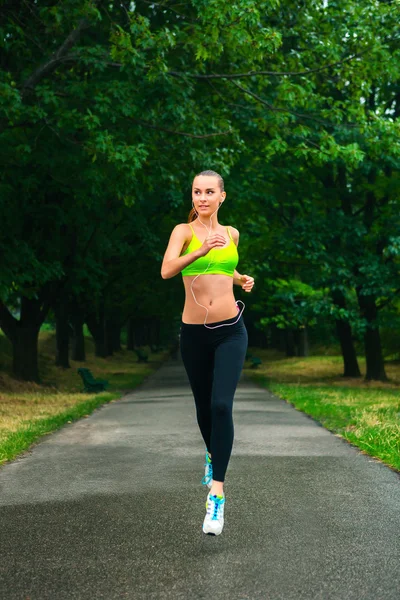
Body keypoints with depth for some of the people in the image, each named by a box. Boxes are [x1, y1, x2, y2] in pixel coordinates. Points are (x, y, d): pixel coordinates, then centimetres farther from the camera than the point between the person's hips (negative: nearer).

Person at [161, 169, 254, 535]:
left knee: (222, 405, -17)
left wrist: (241, 279, 9)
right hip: (194, 333, 0)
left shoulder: (231, 233, 7)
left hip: (230, 331, 1)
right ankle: (213, 454, 47)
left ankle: (217, 492, -16)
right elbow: (167, 270, -23)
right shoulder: (184, 231, -4)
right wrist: (202, 251, -37)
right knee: (203, 406, 15)